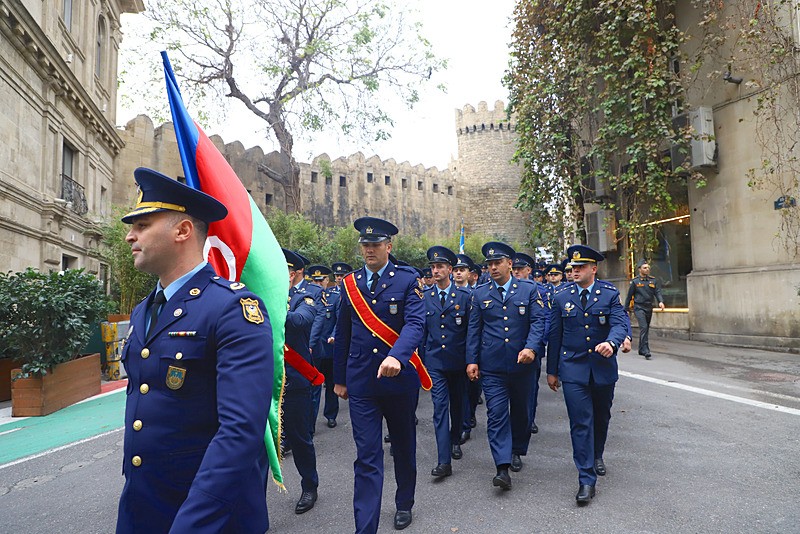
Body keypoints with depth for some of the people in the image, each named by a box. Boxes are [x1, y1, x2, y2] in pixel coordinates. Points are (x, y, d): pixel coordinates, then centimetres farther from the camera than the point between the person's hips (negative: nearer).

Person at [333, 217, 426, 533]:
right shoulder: (349, 284, 4)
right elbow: (342, 334, 9)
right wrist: (339, 378, 12)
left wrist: (397, 356, -37)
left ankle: (404, 504, 42)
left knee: (404, 446, 19)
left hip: (400, 378, -1)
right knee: (367, 457, 1)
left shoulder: (408, 280, -5)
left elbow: (415, 324, -19)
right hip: (361, 382, 1)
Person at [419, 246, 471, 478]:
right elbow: (421, 330, 7)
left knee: (457, 404, 16)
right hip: (434, 361, 0)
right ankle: (444, 461, -6)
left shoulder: (465, 296, -5)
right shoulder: (425, 297, 1)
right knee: (440, 407, -6)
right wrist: (421, 359, 6)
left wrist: (471, 360, -3)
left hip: (458, 361, 0)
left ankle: (455, 440, 41)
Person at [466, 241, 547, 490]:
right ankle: (503, 468, -6)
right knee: (497, 413, -7)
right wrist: (471, 360, 0)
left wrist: (531, 347, -21)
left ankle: (517, 451, 37)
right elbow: (473, 329, 6)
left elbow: (538, 321, -5)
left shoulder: (529, 289, 1)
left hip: (522, 363, 1)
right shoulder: (479, 293, 5)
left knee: (520, 410, 16)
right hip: (492, 365, 0)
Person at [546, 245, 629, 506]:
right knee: (581, 422, -7)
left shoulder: (610, 293, -2)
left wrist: (611, 342, -38)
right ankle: (586, 479, 0)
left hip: (603, 367, 2)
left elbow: (620, 323, -14)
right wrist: (552, 371, 5)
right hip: (573, 369, -1)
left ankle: (597, 456, 45)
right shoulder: (561, 296, -1)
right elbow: (554, 334, 3)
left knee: (601, 417, 19)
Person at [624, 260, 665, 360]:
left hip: (649, 308, 5)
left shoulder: (653, 280, 8)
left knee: (646, 329, 12)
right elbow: (629, 296, 3)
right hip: (639, 308, -5)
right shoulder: (635, 281, -2)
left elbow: (657, 292, 0)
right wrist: (626, 309, 6)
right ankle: (646, 352, -19)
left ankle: (641, 350, 25)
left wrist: (660, 301, -19)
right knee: (643, 328, -17)